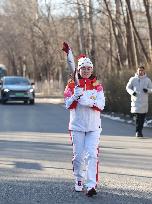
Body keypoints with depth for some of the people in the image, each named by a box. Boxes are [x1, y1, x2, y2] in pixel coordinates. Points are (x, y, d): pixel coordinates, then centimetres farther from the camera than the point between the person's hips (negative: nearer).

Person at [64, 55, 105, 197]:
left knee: (92, 155, -11)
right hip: (77, 125, 0)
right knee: (78, 155, 3)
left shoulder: (97, 86, 5)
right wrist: (75, 96, -25)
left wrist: (87, 101, -23)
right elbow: (68, 105, -5)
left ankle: (91, 185, -16)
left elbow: (101, 105, -7)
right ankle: (79, 182, 21)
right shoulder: (72, 85, 4)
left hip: (93, 126, 0)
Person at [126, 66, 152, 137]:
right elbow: (128, 87, 9)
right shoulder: (133, 79, 5)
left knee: (142, 117, 4)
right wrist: (132, 92, -11)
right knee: (137, 116, -10)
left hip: (144, 101, 2)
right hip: (135, 100, -2)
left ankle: (140, 131, 14)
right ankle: (137, 131, -7)